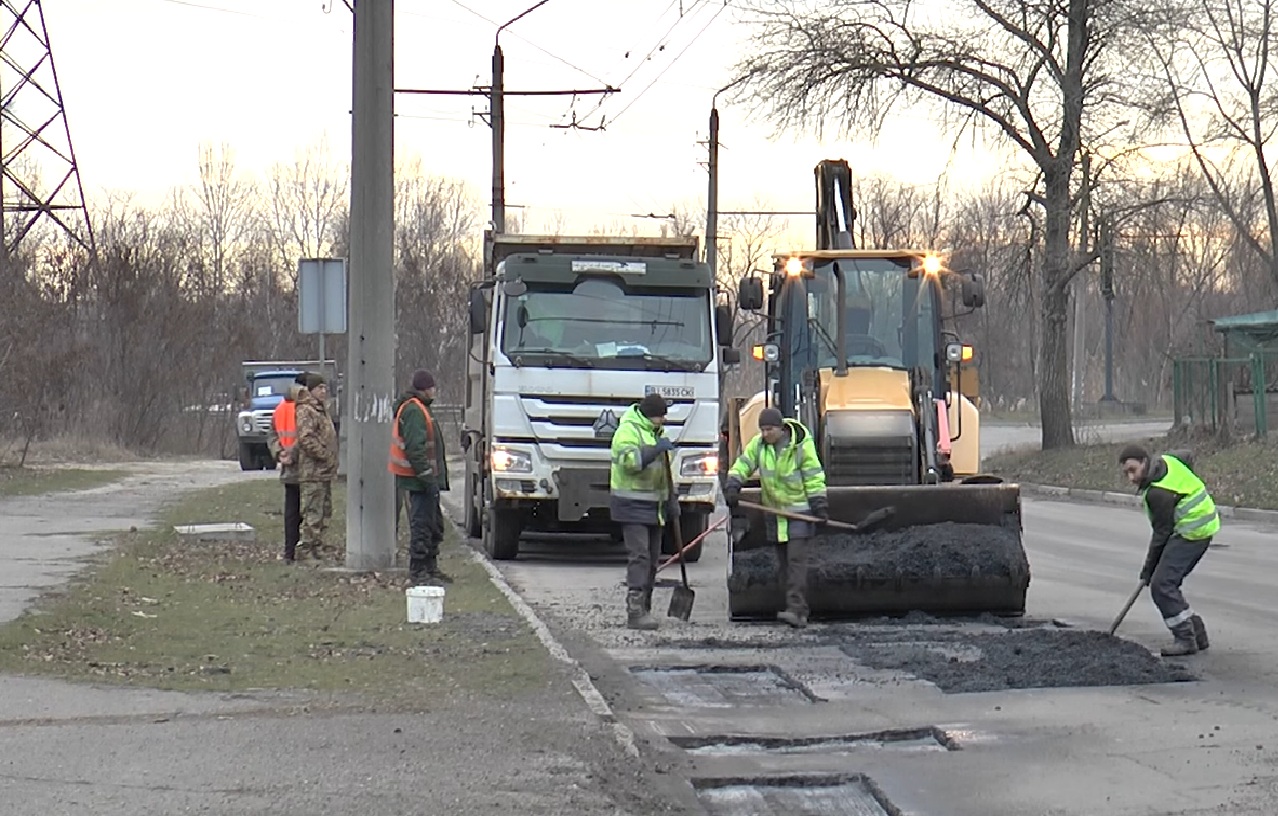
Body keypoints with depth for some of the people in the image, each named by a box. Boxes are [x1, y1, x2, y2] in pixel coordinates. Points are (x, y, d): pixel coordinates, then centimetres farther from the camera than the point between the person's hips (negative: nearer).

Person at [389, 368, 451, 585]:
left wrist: (436, 477, 22)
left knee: (434, 525, 17)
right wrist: (428, 476, -24)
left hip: (426, 478, 11)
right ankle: (418, 571, -5)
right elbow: (415, 448, -23)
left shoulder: (419, 409, 19)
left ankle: (430, 567, 26)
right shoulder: (413, 411, -16)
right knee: (422, 524, -8)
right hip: (419, 479, -11)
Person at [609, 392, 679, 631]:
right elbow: (629, 460, -29)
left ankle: (644, 609, 19)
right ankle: (635, 611, -20)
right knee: (639, 556, -16)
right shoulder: (628, 431, -12)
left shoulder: (656, 432, 17)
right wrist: (657, 449, -31)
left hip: (654, 507, 9)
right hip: (632, 505, -9)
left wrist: (671, 498, 22)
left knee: (652, 558, 11)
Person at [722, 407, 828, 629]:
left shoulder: (801, 445, -11)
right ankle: (800, 612, 11)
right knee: (786, 561, 7)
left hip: (799, 511, -6)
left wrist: (820, 506, -13)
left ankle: (796, 609, -23)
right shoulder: (757, 444, 2)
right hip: (775, 511, 6)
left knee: (796, 559, -15)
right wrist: (732, 486, -20)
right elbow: (742, 465, -2)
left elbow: (814, 477, -9)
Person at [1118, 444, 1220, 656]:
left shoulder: (1158, 493, -24)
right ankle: (1196, 633, 15)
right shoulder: (1165, 460, 2)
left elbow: (1162, 533, -18)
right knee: (1168, 584, 12)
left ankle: (1185, 639, -13)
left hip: (1191, 533, -11)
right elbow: (1187, 458, 25)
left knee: (1161, 585, -15)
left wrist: (1148, 570, -10)